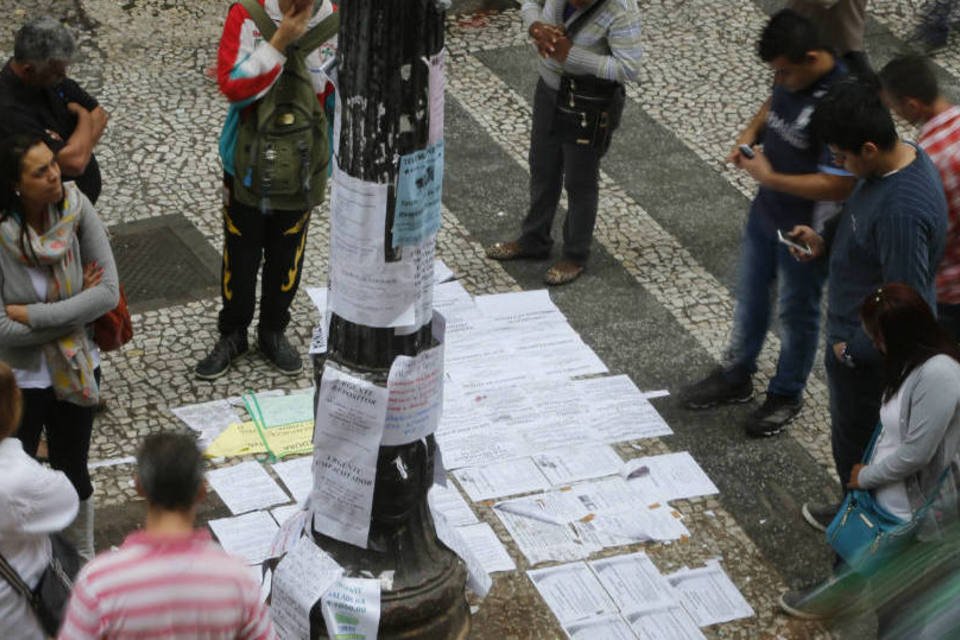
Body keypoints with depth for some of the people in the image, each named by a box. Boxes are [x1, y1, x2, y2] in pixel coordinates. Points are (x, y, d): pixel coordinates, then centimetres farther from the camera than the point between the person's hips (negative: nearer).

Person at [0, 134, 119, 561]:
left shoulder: (75, 207, -17)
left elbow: (109, 293, -18)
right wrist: (78, 307, -19)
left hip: (75, 369, 3)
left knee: (73, 474, 22)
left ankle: (83, 558, 45)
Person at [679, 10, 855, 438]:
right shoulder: (792, 77, -8)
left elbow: (839, 186, -33)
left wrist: (771, 178, -27)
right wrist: (750, 134, -5)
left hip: (804, 230, -8)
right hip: (766, 211, 8)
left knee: (797, 311, 14)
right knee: (750, 296, 23)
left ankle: (786, 395, 35)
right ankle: (736, 377, 44)